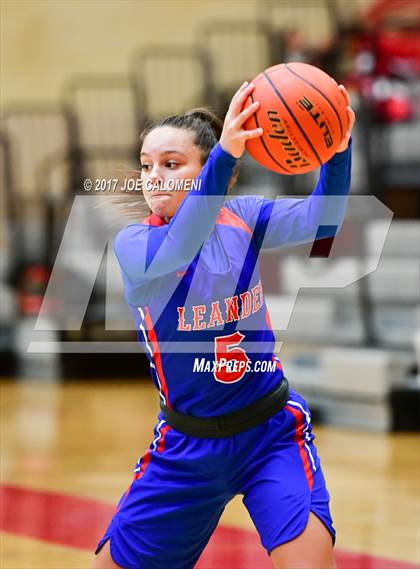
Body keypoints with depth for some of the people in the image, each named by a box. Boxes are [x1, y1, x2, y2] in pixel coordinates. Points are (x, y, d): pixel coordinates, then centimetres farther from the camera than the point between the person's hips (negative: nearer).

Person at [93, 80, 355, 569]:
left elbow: (319, 219, -23)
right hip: (188, 446, 0)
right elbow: (180, 246, -36)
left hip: (272, 431, 0)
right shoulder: (131, 244, -13)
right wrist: (224, 156, -52)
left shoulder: (240, 218, -5)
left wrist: (337, 151, -44)